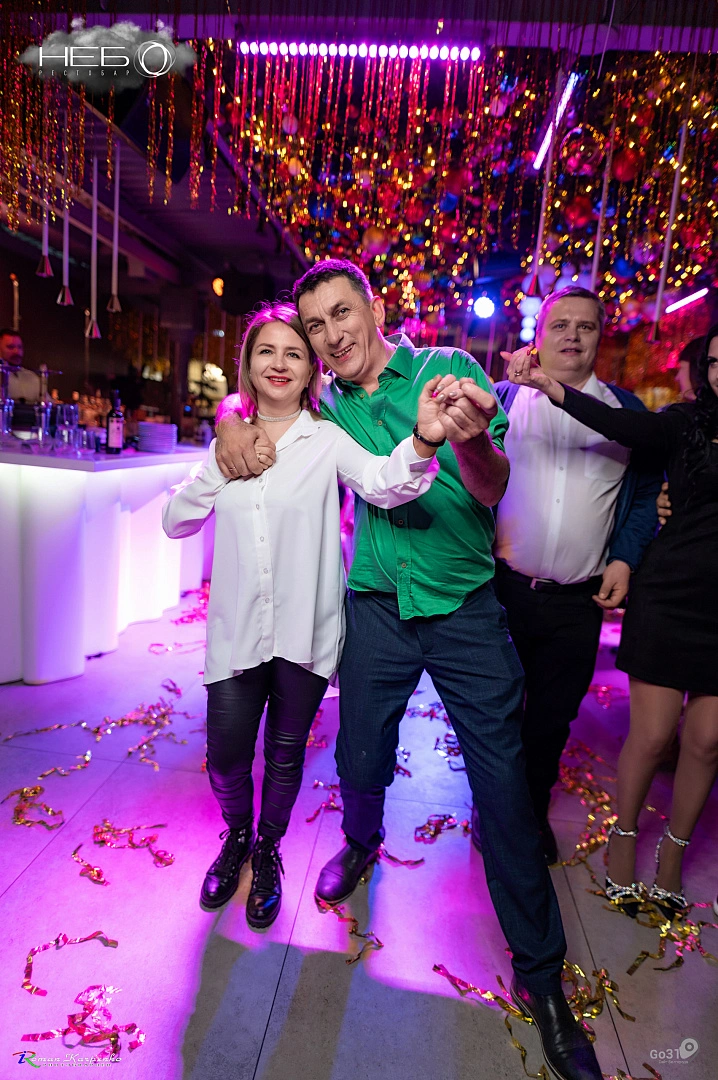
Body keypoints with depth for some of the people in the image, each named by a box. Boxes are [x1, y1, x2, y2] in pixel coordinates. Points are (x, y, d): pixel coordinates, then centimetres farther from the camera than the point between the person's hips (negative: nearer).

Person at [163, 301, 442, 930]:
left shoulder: (327, 440, -4)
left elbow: (382, 483, -25)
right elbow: (176, 523, 6)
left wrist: (423, 441, -47)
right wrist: (222, 467, -9)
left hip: (304, 629, -2)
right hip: (238, 628, 3)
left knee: (286, 754, 13)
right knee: (226, 754, 7)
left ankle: (268, 850, 42)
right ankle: (236, 838, 41)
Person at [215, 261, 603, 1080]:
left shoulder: (448, 370, -5)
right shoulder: (329, 403, 5)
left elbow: (491, 488, -15)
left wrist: (469, 438, -39)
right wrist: (230, 421, -6)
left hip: (466, 607, -2)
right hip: (377, 606, 3)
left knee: (505, 785, 0)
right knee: (360, 757, 12)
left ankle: (540, 976, 22)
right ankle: (362, 842, 50)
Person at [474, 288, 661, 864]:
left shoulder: (625, 409, 8)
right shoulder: (503, 398, 3)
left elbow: (648, 493, 10)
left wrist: (624, 558, -3)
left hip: (579, 601, 2)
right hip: (502, 588, -1)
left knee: (553, 716, 16)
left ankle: (533, 812, 40)